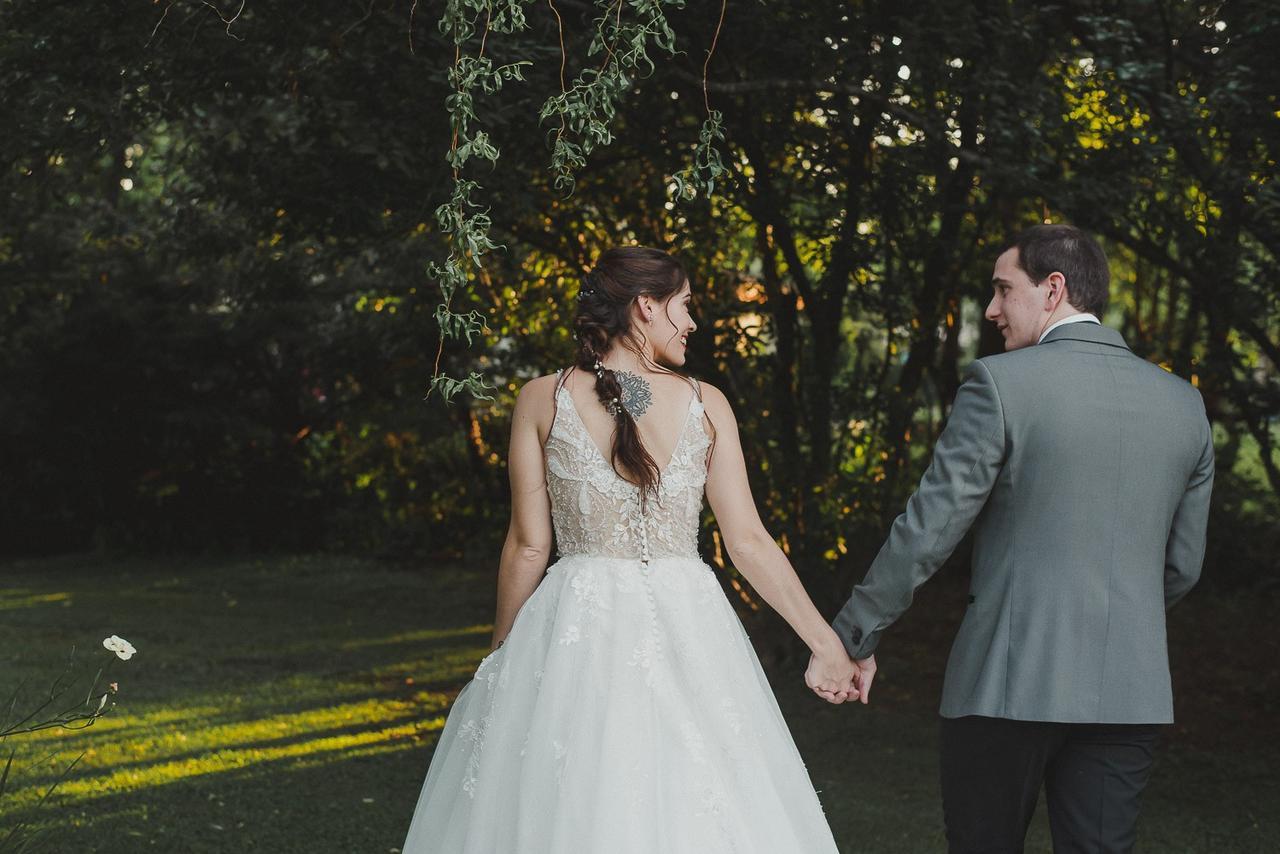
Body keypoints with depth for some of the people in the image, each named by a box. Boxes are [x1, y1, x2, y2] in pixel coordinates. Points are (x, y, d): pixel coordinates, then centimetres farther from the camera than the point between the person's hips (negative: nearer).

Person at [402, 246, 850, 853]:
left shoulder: (541, 400, -2)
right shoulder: (707, 404, 0)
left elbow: (528, 547, -2)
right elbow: (749, 543, -1)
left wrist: (500, 658, 10)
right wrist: (825, 642, 6)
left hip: (577, 629, -1)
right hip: (688, 630, 1)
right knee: (694, 805, 9)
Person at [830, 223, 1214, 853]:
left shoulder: (1001, 383, -9)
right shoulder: (1183, 404, 7)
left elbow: (927, 530, -9)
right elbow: (1181, 566, 13)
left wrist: (852, 637, 1)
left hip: (1009, 682, -4)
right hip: (1130, 689, 4)